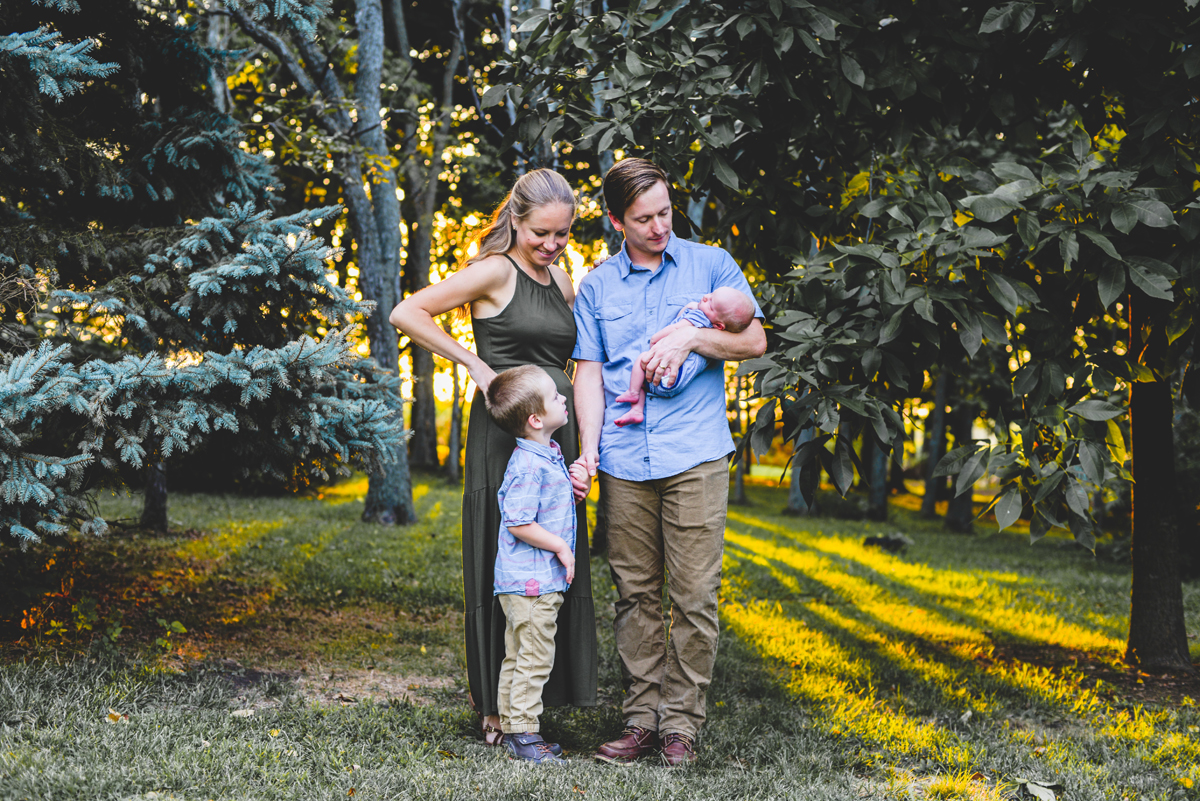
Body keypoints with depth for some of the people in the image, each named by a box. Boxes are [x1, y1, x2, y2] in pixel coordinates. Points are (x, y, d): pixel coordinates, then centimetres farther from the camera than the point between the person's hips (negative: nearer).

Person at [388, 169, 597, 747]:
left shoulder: (564, 285, 15)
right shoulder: (495, 271, -6)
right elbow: (406, 314, -11)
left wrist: (582, 449, 11)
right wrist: (475, 365, -11)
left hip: (555, 435, 7)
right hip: (501, 434, -7)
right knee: (500, 566, -1)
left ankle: (538, 697, 17)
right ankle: (495, 708, 8)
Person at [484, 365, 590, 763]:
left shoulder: (550, 454, 12)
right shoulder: (528, 465, -20)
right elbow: (518, 523, -23)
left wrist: (577, 483, 9)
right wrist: (560, 547, -16)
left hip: (544, 579, 10)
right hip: (530, 581, -10)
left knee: (518, 657, 15)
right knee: (534, 658, -5)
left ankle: (512, 727, 22)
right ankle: (523, 732, 2)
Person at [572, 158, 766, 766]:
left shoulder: (710, 265, 8)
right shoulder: (595, 287, 13)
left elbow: (755, 340, 5)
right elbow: (589, 373, 10)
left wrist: (690, 337, -11)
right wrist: (588, 451, -2)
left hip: (695, 456, -2)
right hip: (625, 460, 2)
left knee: (693, 594, -4)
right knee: (635, 594, 4)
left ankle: (681, 721, 5)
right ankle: (641, 718, 11)